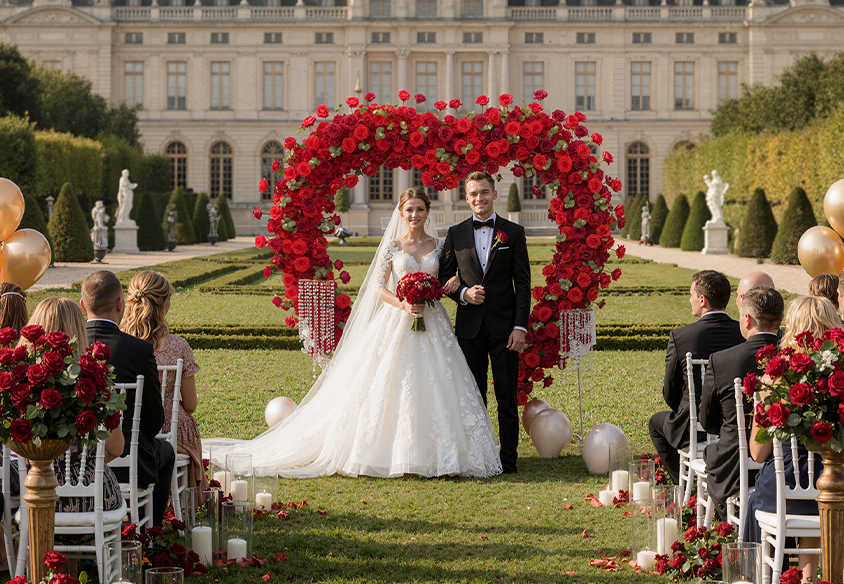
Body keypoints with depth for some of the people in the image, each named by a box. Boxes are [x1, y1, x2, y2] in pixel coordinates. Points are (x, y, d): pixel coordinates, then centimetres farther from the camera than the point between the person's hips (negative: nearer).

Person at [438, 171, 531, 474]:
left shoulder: (513, 232, 3)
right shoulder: (456, 233, 7)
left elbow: (523, 284, 0)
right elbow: (444, 276, 11)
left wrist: (520, 326, -7)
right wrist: (463, 293, -10)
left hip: (504, 325, -2)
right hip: (469, 326, 2)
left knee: (507, 397, 1)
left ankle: (508, 458, 7)